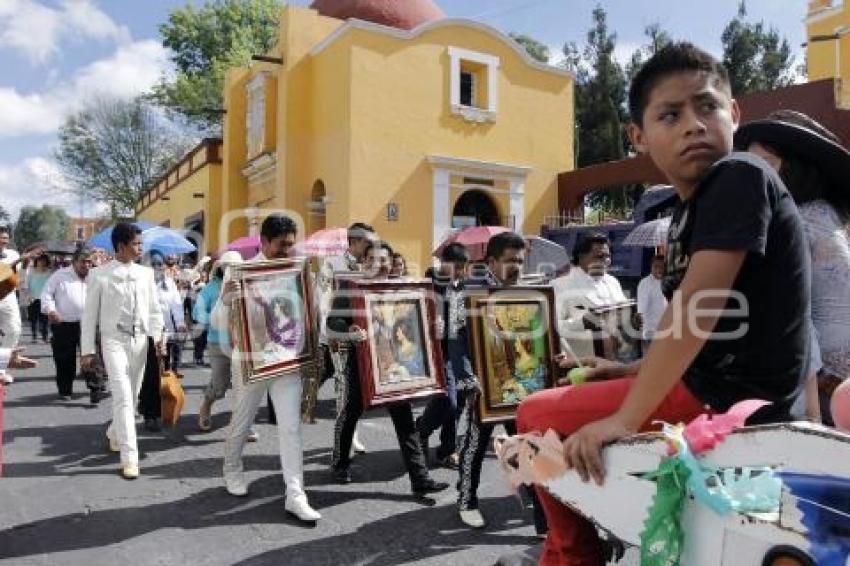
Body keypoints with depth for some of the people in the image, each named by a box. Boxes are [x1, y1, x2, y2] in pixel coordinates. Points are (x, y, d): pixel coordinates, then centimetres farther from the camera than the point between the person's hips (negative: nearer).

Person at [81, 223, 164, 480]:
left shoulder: (146, 273, 6)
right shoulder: (99, 274, -4)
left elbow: (154, 308, 8)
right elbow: (90, 314, -1)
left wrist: (158, 335, -5)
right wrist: (87, 350, -3)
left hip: (140, 340, 4)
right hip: (114, 340, -4)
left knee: (133, 395, 14)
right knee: (122, 397, -11)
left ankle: (114, 433, 41)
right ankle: (130, 457, -8)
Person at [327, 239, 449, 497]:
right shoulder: (350, 290, -6)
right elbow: (332, 327, -14)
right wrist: (351, 333, -34)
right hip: (361, 362, -2)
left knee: (405, 419, 0)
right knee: (350, 414, 14)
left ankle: (420, 478, 4)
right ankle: (340, 464, 37)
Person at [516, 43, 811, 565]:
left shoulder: (740, 178, -16)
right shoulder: (692, 209, 11)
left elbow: (701, 307, -26)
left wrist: (625, 417, -26)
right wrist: (634, 371, 15)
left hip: (736, 397, -10)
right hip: (715, 382, 10)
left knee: (539, 416, -9)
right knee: (562, 405, 23)